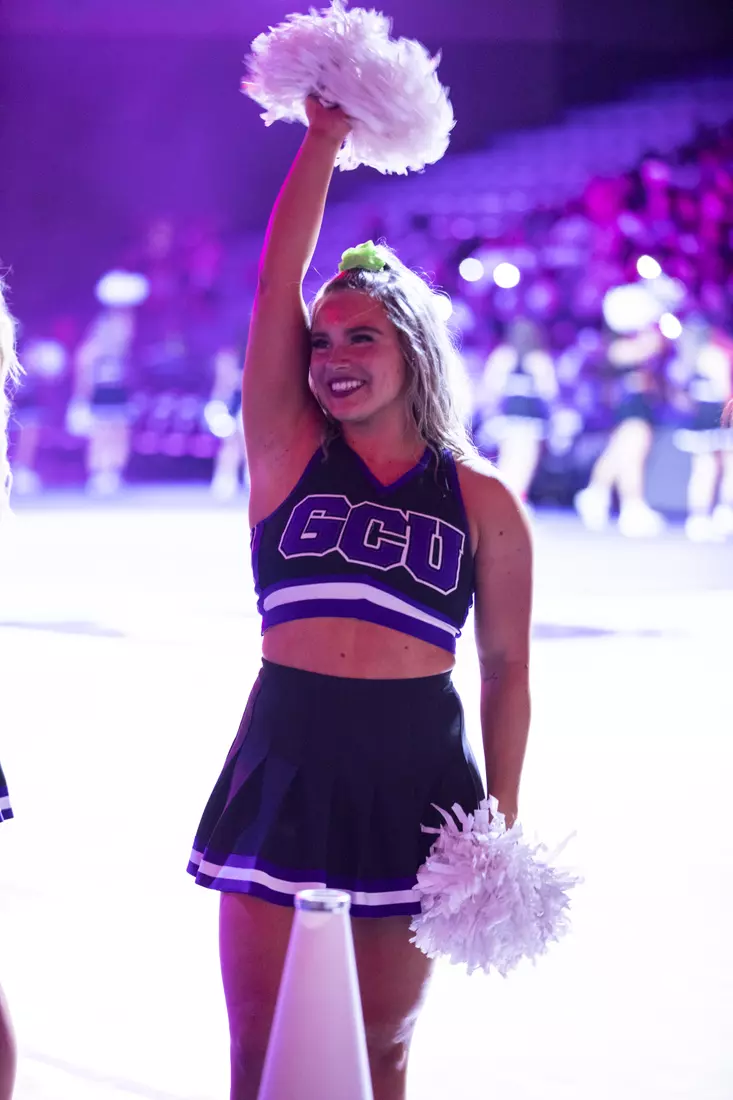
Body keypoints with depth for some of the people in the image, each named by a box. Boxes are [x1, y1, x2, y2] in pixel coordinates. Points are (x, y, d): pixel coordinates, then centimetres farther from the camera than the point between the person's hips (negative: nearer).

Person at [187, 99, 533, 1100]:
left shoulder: (482, 501, 3)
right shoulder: (288, 453, 4)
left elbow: (505, 666, 5)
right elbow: (276, 282, -1)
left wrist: (504, 816, 0)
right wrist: (325, 139, -1)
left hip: (417, 777, 0)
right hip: (285, 767, 0)